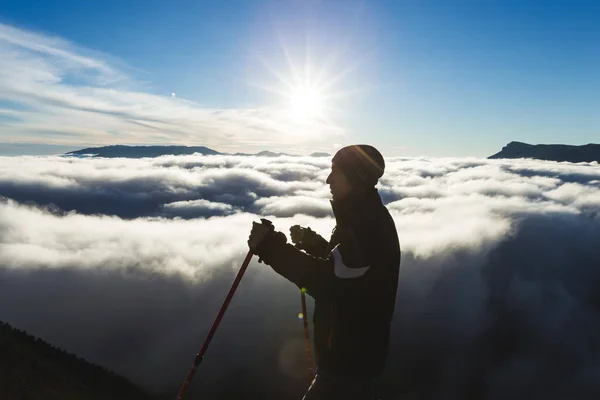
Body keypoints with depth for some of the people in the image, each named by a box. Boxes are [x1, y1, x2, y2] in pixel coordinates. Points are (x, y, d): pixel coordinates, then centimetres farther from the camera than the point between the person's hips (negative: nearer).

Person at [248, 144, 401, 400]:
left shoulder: (370, 224, -25)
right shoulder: (363, 217, 7)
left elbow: (329, 282, -33)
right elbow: (340, 266, 17)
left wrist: (271, 247, -32)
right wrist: (311, 242, 1)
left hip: (350, 357, -10)